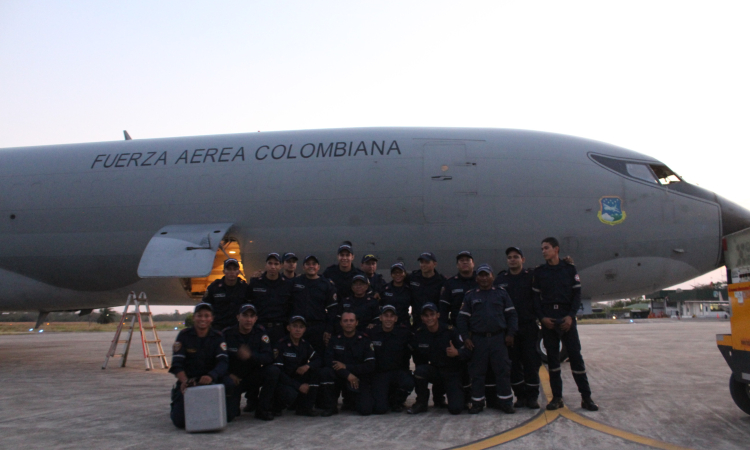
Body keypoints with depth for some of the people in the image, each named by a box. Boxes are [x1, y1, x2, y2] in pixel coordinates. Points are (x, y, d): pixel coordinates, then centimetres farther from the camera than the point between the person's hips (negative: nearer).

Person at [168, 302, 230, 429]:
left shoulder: (217, 337, 2)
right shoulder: (184, 336, -1)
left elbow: (223, 362, -13)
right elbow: (177, 364, -10)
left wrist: (211, 376, -36)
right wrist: (184, 381, -32)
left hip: (212, 381, 1)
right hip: (187, 381, -1)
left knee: (228, 383, -32)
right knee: (180, 420, -21)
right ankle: (175, 409, 20)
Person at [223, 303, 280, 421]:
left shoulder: (260, 333, -5)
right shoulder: (227, 334, -6)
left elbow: (269, 358, -17)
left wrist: (251, 355, -34)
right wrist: (229, 374, -16)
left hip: (254, 376, 1)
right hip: (233, 378, -1)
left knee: (273, 370, -28)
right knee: (229, 413, -21)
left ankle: (263, 409, -10)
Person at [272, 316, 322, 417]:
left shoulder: (305, 345, 4)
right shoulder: (281, 345, -14)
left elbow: (319, 359, -4)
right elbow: (278, 371, -19)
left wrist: (307, 366, -26)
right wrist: (298, 386, -22)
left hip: (299, 379, 6)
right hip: (283, 382, -6)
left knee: (316, 369, -16)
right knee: (291, 394, -36)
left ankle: (305, 408, -10)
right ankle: (276, 407, 1)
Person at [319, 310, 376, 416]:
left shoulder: (364, 341, 0)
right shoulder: (335, 340, 3)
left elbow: (370, 366, -9)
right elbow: (328, 361, -10)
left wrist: (346, 367, -17)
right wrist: (347, 374, -22)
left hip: (359, 380, 0)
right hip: (339, 377, 1)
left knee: (366, 410, -21)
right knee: (325, 372, -29)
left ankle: (350, 402, 17)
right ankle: (331, 406, -9)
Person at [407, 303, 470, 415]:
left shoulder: (450, 331, -16)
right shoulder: (419, 334, -6)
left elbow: (467, 352, -16)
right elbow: (418, 359, 7)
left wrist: (457, 353, -35)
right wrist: (419, 368, -9)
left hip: (452, 373, -2)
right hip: (434, 370, 2)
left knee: (455, 409, -18)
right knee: (419, 371, -32)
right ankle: (421, 403, -6)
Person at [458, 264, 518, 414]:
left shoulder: (501, 293, 6)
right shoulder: (470, 296, 7)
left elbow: (511, 315, 6)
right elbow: (462, 318, 6)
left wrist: (510, 334, -2)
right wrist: (465, 337, -3)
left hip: (498, 338, 0)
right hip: (478, 340, 1)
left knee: (503, 371, 0)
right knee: (477, 372, 5)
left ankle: (505, 402, 9)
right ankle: (477, 403, 15)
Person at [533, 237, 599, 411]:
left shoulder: (570, 269, 4)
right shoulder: (539, 272, 7)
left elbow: (577, 294, 2)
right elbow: (535, 297, 5)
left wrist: (571, 316, -10)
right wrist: (542, 317, -8)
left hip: (567, 318, -1)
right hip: (547, 319, 2)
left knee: (575, 355, -3)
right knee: (552, 357, 4)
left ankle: (586, 397, 3)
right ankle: (557, 397, 10)